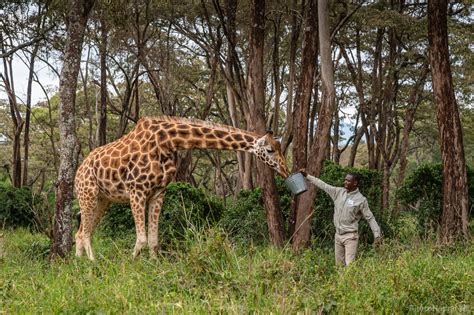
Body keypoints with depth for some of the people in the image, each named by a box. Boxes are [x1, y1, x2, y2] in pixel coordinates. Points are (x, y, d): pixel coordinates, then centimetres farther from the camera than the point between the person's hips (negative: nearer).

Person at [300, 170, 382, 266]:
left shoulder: (361, 200, -9)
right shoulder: (338, 192, 6)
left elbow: (370, 218, -7)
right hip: (338, 235, 6)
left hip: (350, 237, -6)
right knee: (339, 265, 10)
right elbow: (323, 185, 11)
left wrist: (377, 235, -12)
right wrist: (307, 176, 11)